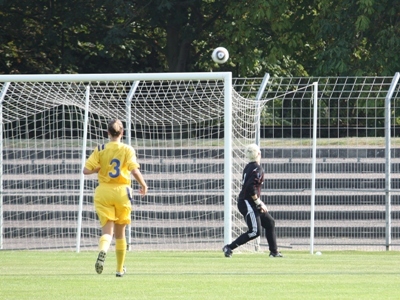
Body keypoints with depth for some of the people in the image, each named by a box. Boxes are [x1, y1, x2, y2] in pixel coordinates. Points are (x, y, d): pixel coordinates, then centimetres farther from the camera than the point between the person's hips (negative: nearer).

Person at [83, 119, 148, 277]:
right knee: (120, 232, 15)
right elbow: (134, 170, -15)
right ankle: (120, 269, 23)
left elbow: (86, 170, -6)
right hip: (121, 192, 0)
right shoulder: (128, 150, -3)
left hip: (103, 192, 0)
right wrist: (143, 185, 1)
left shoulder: (100, 150, 0)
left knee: (107, 231, -5)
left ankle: (103, 250, -40)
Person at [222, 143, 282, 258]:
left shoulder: (248, 167, 13)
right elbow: (251, 188, -25)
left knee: (269, 222, 16)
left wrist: (259, 203, 16)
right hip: (247, 204, -10)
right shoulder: (257, 169, -15)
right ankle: (229, 247, -12)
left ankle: (274, 251, 20)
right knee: (255, 231, -13)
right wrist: (259, 203, -18)